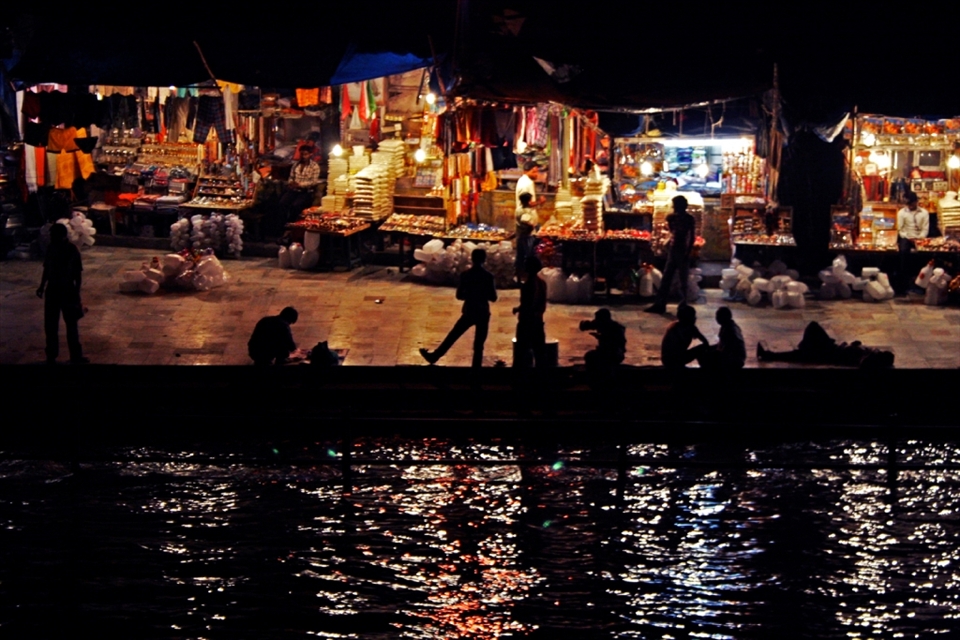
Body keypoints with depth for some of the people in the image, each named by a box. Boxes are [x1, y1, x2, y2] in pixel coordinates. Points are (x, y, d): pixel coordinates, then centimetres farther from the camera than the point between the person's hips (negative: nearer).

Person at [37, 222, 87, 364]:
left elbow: (77, 274, -7)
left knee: (71, 325, 5)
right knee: (50, 325, 7)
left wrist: (76, 293, -11)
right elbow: (47, 269, 11)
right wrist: (42, 287, 9)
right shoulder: (51, 249, 0)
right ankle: (51, 356, 16)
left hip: (68, 291, -3)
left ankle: (76, 356, 14)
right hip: (52, 291, 3)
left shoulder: (72, 250, -11)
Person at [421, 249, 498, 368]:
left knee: (452, 336, 17)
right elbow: (493, 298, -7)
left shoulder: (466, 274, -5)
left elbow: (459, 295, 0)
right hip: (483, 313, -1)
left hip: (469, 312, 1)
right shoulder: (488, 276, -9)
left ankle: (434, 357, 27)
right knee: (478, 346, 6)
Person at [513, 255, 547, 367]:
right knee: (539, 351, 10)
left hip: (527, 321, -7)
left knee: (522, 351, -3)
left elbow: (525, 305, -18)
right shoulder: (542, 283, 6)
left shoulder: (528, 284, -17)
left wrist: (517, 309, -1)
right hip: (538, 320, 7)